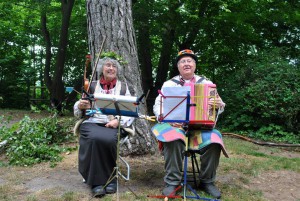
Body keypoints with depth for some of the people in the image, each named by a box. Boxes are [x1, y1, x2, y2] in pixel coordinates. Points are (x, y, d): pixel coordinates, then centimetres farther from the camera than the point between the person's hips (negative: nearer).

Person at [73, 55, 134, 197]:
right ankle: (96, 181, -19)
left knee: (108, 140, -34)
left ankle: (110, 178, -12)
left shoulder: (123, 87, 13)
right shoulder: (92, 86, 14)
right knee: (94, 139, -34)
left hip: (114, 125, 0)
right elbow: (77, 111, 14)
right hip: (92, 122, 1)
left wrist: (118, 121, -14)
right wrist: (80, 106, -11)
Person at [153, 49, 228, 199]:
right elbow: (157, 106, 3)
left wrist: (219, 105, -16)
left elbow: (219, 106, 9)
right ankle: (172, 181, -17)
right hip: (176, 126, -1)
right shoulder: (169, 84, 9)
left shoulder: (206, 83, 12)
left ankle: (207, 181, -7)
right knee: (173, 140, -34)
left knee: (213, 140, -28)